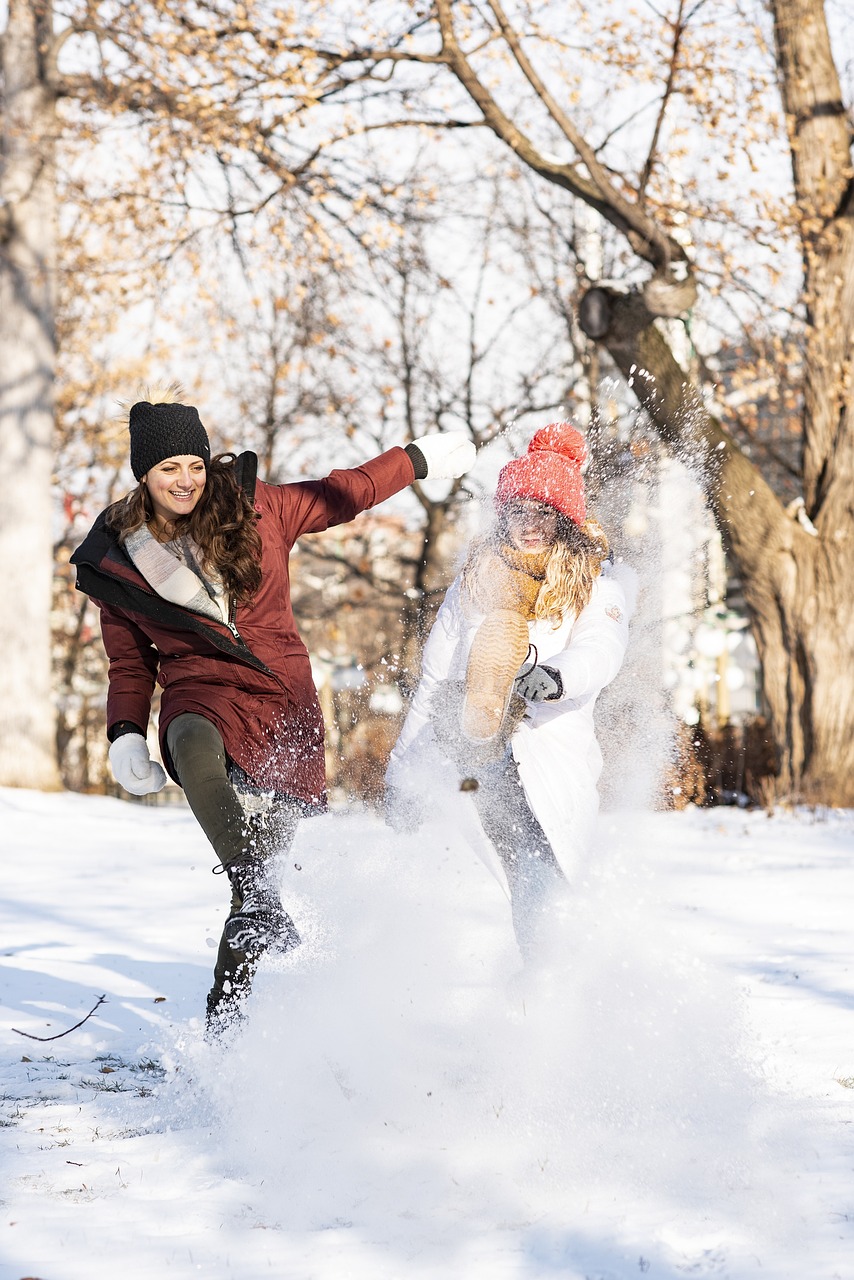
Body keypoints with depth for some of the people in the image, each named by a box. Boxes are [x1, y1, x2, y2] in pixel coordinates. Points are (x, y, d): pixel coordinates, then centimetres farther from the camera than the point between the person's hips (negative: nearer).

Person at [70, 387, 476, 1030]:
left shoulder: (255, 507, 2)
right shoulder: (117, 561, 4)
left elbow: (340, 495, 19)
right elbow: (130, 666, 15)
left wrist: (418, 458, 26)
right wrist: (125, 736, -2)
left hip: (287, 704, 2)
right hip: (203, 694, -1)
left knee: (269, 859, 1)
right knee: (196, 748, -39)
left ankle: (226, 1006, 18)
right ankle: (265, 908, -51)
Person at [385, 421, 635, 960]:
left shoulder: (599, 583, 9)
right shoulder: (478, 578, 18)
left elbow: (601, 651, -11)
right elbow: (435, 682, 22)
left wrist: (556, 677, -34)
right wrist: (406, 776, 22)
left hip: (555, 750, -3)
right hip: (471, 755, 3)